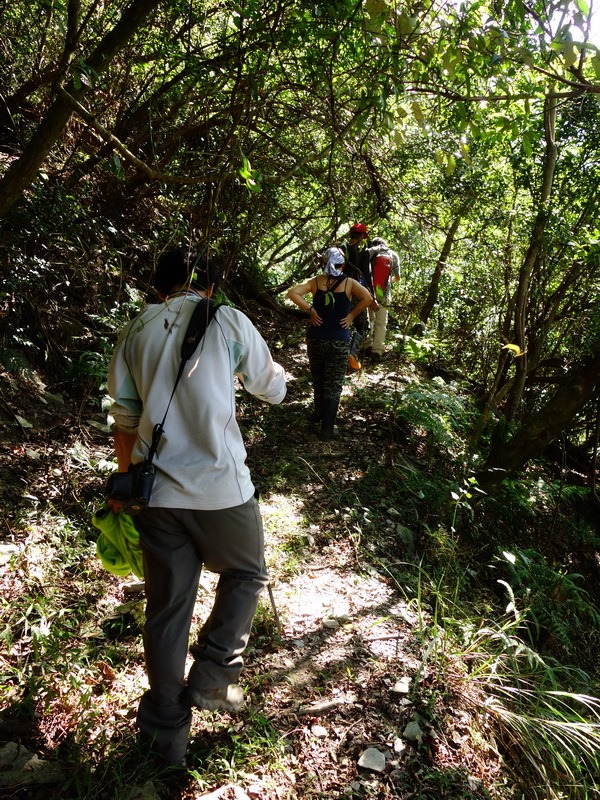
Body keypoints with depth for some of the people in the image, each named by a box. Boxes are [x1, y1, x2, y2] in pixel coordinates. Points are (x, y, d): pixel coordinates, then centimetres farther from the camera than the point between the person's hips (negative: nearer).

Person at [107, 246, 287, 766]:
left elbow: (126, 421, 12)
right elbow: (273, 390, 7)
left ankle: (167, 730, 31)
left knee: (167, 607, 16)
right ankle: (211, 679, 18)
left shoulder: (135, 333, 8)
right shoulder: (228, 321, -3)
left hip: (156, 491, 4)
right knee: (246, 574, 24)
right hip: (220, 486, -4)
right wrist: (271, 368, 27)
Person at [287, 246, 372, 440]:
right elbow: (368, 297, -19)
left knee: (317, 378, 23)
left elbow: (292, 293, -10)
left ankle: (319, 412, 41)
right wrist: (352, 315, -8)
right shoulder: (349, 283, -4)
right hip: (339, 341, -3)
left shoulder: (316, 281, 0)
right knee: (333, 385, 4)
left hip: (315, 338, 3)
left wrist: (310, 310, -5)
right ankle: (327, 429, 4)